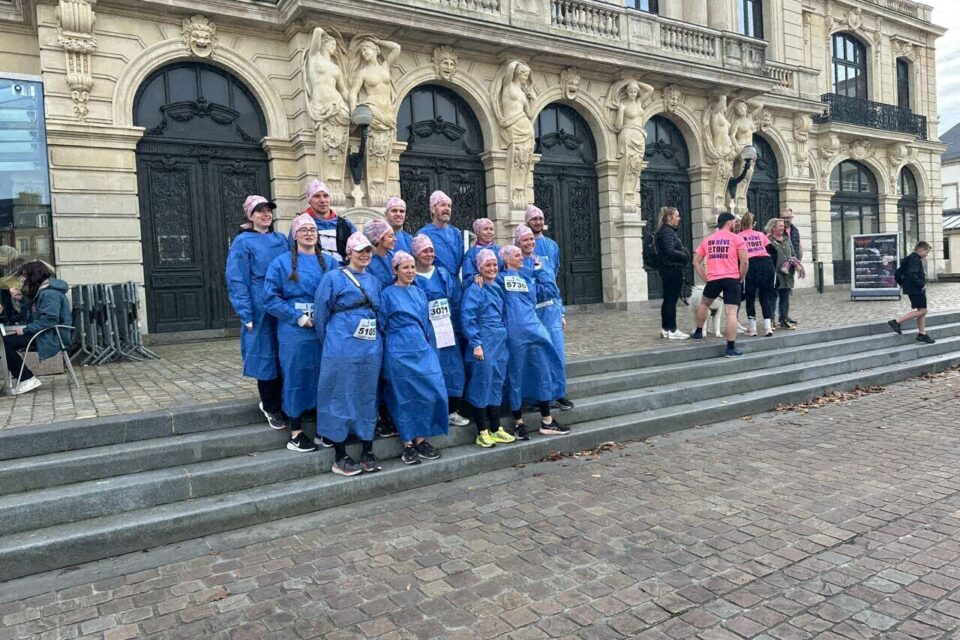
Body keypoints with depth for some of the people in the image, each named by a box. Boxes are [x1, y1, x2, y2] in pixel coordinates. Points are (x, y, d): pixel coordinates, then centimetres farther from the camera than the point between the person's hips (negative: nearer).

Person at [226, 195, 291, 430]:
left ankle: (280, 402, 26)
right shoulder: (243, 242, -4)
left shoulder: (281, 240, 12)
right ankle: (271, 408, 19)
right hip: (261, 310, -5)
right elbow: (237, 281, -8)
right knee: (266, 356, 4)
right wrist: (246, 315, -14)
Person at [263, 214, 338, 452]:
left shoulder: (329, 262, 10)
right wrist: (298, 317, -14)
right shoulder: (281, 263, 0)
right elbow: (271, 299, -5)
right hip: (295, 333, -3)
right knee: (296, 378, 3)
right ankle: (296, 433, 14)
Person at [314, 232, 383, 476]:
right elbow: (321, 313, -1)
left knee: (367, 398, 11)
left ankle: (367, 452, 21)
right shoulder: (334, 278, -4)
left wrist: (376, 340, 15)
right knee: (341, 398, 1)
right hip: (342, 349, -6)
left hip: (371, 348, 6)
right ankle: (340, 457, 10)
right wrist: (330, 342, 4)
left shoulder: (374, 281, 14)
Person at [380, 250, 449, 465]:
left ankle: (420, 440, 9)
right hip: (399, 352, -5)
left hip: (423, 350, 5)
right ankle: (408, 444, 11)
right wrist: (394, 344, 0)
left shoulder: (420, 293, 15)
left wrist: (430, 348, 16)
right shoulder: (388, 294, 0)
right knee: (404, 397, 0)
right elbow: (382, 326, 2)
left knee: (431, 393, -4)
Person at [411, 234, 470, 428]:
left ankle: (453, 411, 19)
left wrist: (455, 324, 6)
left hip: (447, 331, 5)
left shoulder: (444, 275, 11)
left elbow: (456, 302, 12)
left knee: (453, 369, 7)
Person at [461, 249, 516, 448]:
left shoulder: (497, 288, 15)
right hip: (483, 343, -8)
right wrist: (475, 343, -18)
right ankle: (482, 432, 6)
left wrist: (504, 339, 18)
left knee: (497, 384, 11)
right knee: (482, 384, -3)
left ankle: (496, 429, 19)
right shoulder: (474, 289, -8)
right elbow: (467, 318, -14)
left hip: (500, 343, 8)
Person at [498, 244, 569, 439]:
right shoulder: (500, 277, 5)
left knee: (543, 372, 5)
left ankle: (547, 421, 13)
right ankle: (518, 422, 12)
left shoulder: (527, 279, 22)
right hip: (514, 332, -6)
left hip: (534, 328, 6)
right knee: (516, 375, 1)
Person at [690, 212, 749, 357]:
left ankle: (698, 333, 37)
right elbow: (744, 262, -7)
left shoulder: (707, 239, 15)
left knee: (704, 303, 29)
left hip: (713, 279, 4)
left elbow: (696, 261, 13)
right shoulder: (736, 239, 2)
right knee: (731, 313, -6)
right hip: (732, 279, -3)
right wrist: (741, 278, 6)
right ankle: (731, 348, -7)